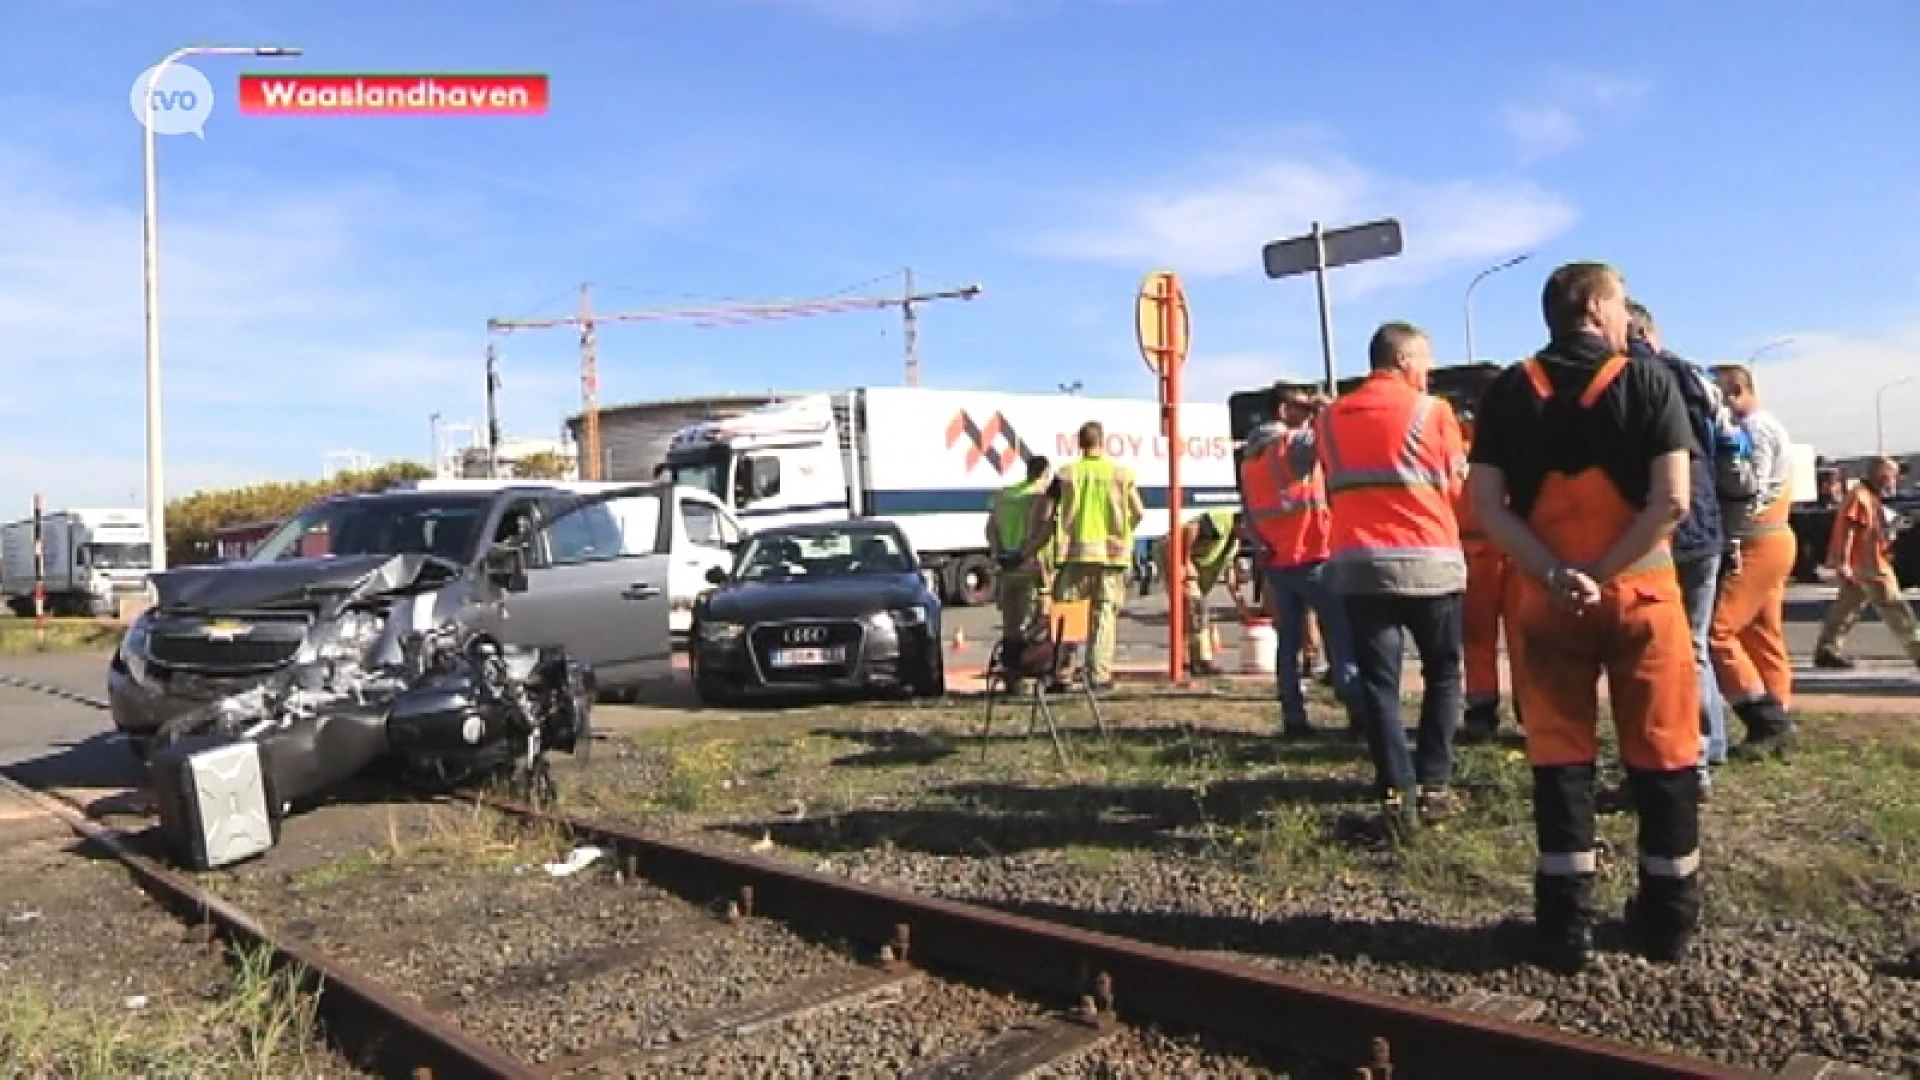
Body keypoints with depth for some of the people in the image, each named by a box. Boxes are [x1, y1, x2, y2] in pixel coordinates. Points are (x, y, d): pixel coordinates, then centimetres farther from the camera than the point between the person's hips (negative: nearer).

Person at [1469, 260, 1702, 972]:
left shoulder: (1509, 392, 2)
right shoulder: (1648, 381, -2)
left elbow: (1487, 505, -8)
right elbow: (1672, 500, -13)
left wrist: (1556, 577, -12)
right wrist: (1601, 575, -11)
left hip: (1544, 601, 1)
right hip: (1640, 593, -1)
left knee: (1560, 760, 8)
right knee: (1661, 757, 12)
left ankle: (1566, 926, 12)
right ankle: (1668, 919, 21)